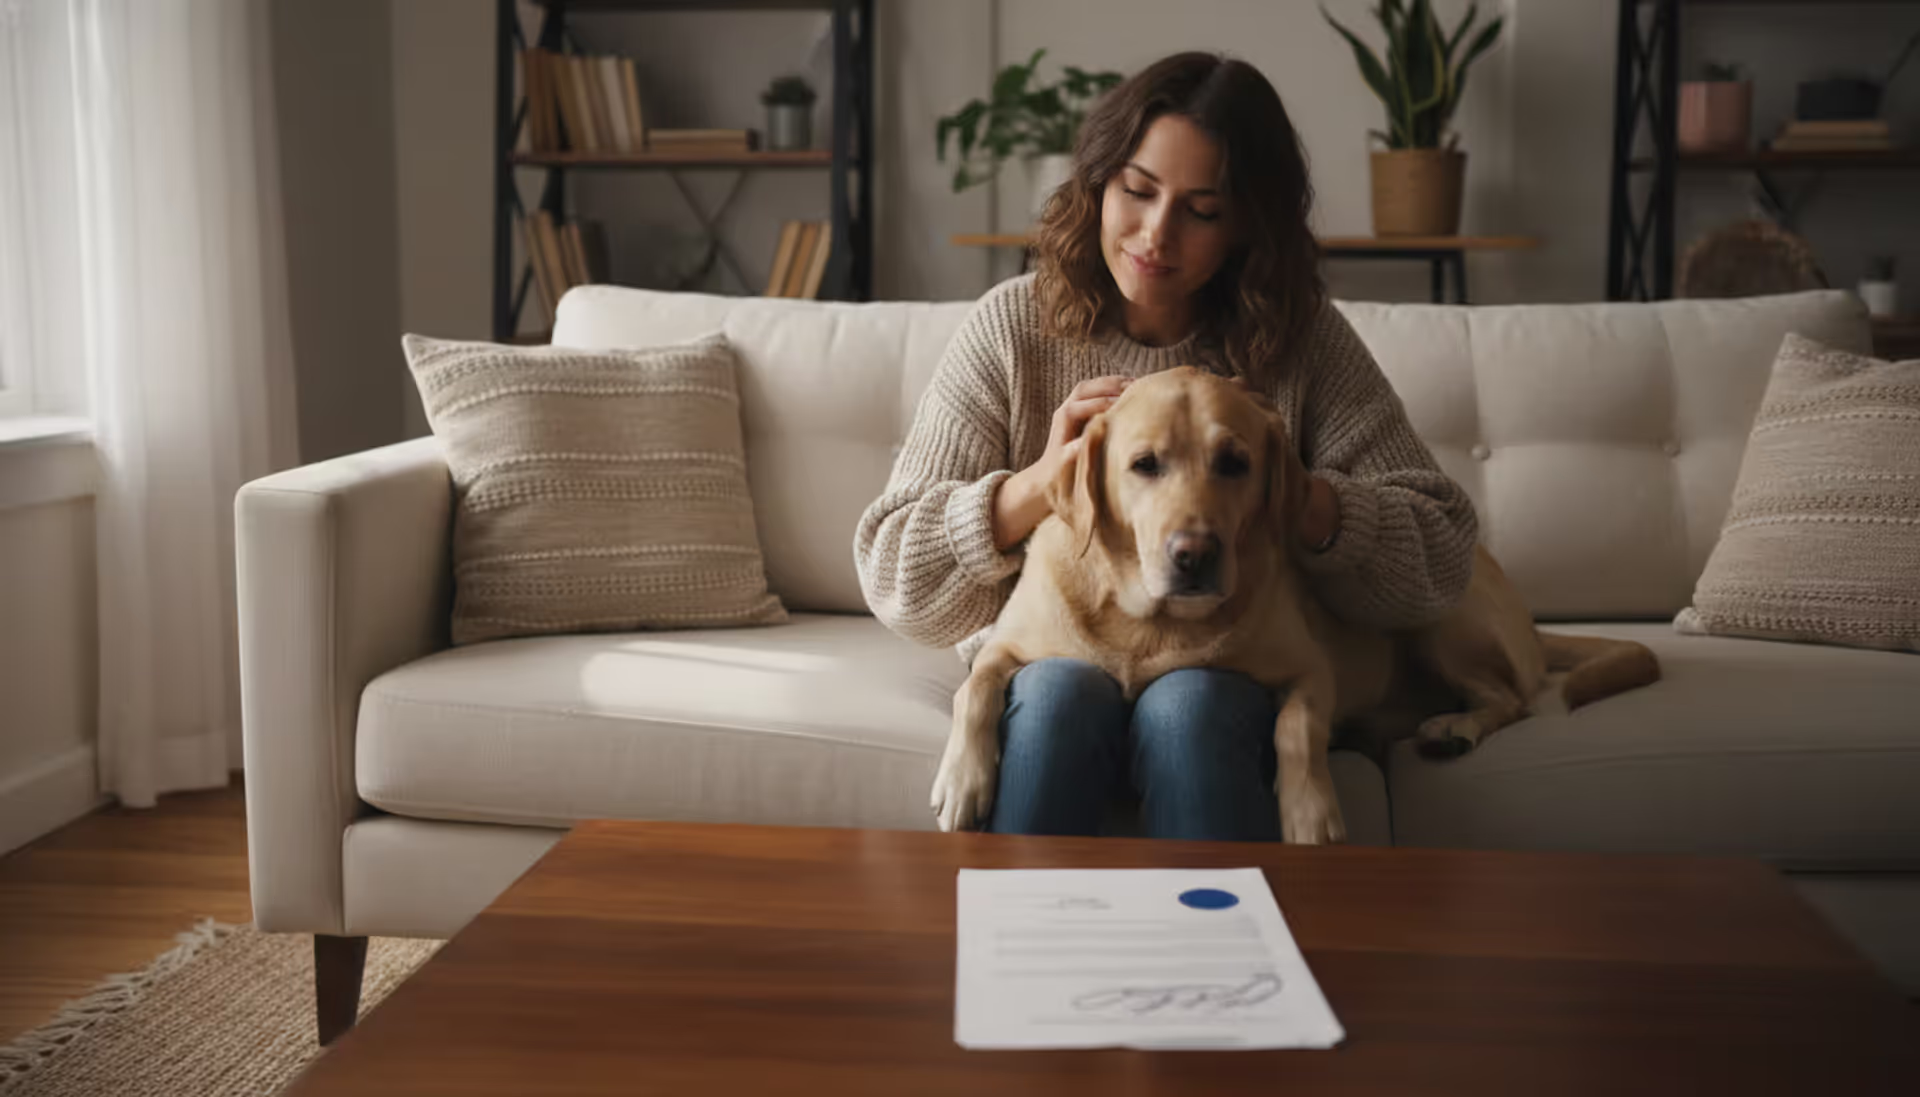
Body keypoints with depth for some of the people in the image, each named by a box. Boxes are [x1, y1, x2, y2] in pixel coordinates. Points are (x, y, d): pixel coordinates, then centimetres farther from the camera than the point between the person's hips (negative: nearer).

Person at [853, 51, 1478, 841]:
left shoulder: (1302, 344, -2)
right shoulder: (1011, 328, -3)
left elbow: (1441, 554, -5)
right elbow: (891, 578, -5)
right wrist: (1034, 488, -23)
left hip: (1228, 669, 0)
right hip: (1049, 657, 1)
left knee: (1187, 707, -33)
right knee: (1065, 693, -33)